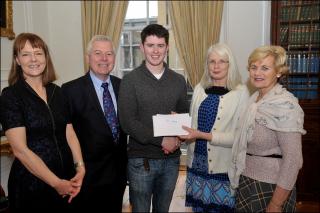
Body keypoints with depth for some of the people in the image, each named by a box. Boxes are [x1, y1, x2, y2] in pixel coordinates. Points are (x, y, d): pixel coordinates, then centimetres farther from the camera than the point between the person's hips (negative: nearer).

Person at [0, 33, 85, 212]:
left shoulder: (57, 92, 4)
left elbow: (70, 133, 3)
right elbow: (20, 149, -15)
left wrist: (80, 168, -11)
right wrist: (56, 182, -16)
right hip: (31, 184, -4)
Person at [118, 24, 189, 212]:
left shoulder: (179, 80, 4)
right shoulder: (130, 80, -8)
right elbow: (128, 122, -14)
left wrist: (178, 138, -11)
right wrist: (162, 140, -18)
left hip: (172, 159, 3)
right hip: (141, 160, -3)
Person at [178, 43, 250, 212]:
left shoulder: (241, 92, -10)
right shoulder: (199, 88, 5)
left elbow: (239, 137, -14)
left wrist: (203, 135, -21)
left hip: (222, 167, -4)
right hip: (196, 163, 4)